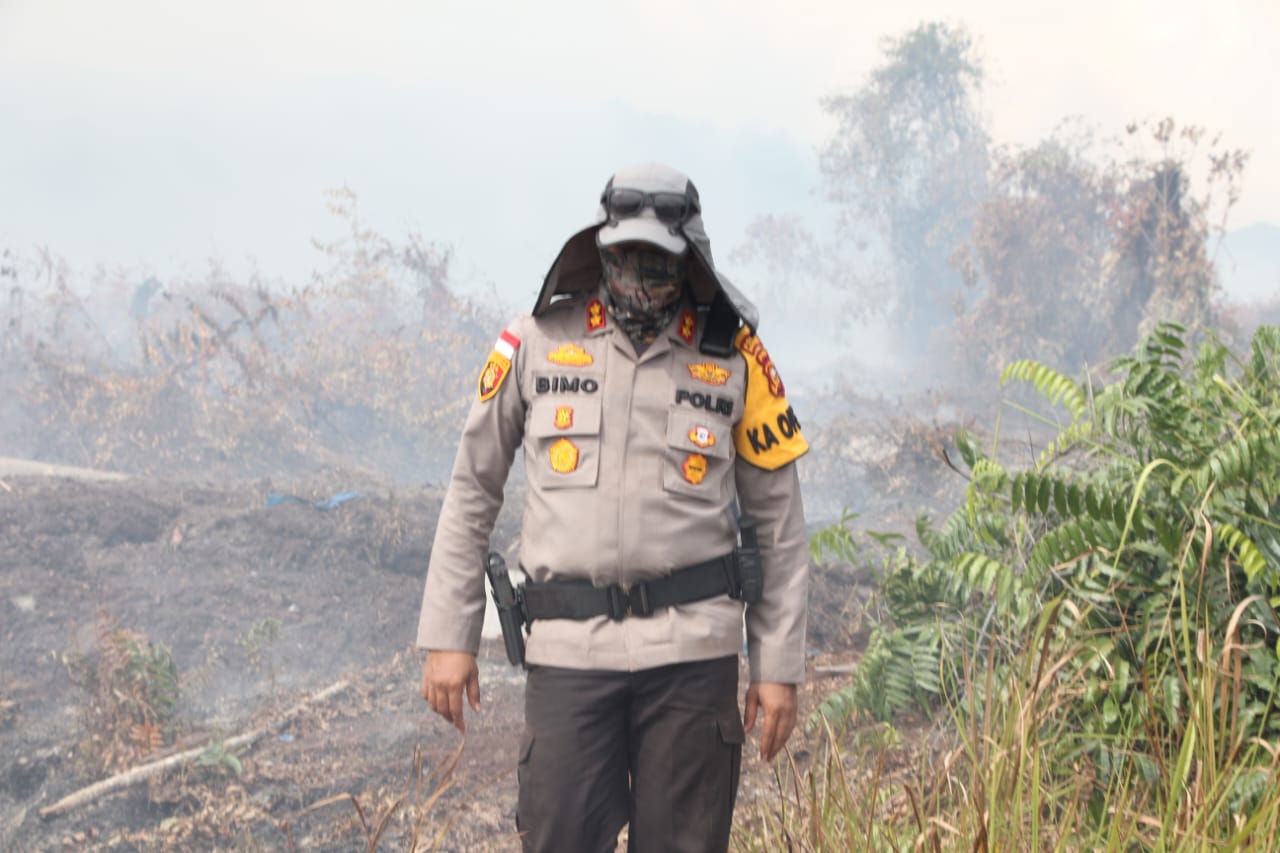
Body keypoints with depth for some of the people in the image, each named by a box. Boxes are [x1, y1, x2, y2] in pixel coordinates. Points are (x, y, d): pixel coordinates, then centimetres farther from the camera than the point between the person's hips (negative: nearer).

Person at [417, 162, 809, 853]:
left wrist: (779, 666, 5)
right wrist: (448, 638, 6)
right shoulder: (537, 343, 5)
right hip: (568, 646, 0)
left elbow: (778, 523, 9)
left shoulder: (734, 360, 5)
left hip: (691, 647, 0)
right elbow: (471, 493, 11)